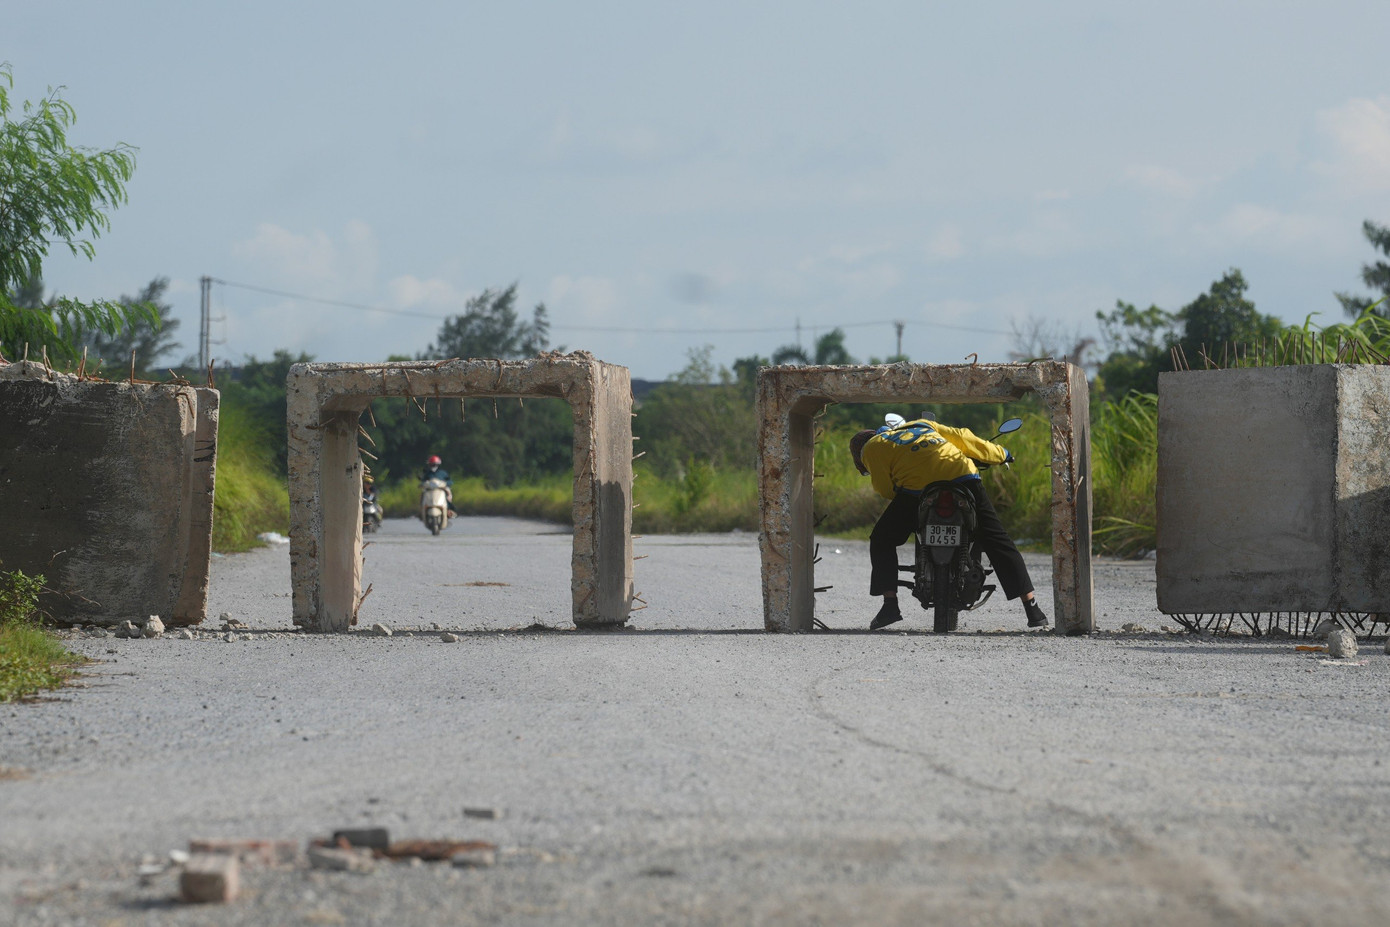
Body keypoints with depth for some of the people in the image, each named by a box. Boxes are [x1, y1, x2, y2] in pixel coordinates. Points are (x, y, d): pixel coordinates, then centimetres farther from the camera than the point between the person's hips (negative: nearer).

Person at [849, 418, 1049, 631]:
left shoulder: (871, 448, 19)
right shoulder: (921, 424, 33)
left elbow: (885, 489, 11)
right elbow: (960, 436, 32)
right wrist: (1001, 454, 41)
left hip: (918, 488, -4)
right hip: (963, 476, 4)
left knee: (881, 541, 17)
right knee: (998, 543, 12)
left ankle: (890, 605, 7)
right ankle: (1032, 608, 8)